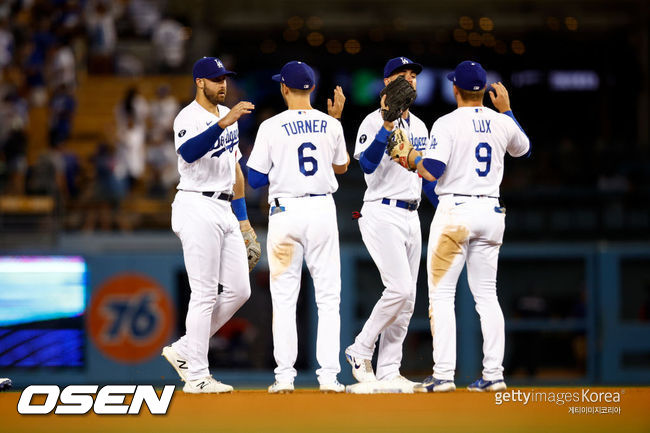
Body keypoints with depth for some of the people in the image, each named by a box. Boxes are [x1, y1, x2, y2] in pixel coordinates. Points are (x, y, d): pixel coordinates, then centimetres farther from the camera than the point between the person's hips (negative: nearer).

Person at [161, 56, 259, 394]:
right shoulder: (189, 118, -11)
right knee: (205, 294, -8)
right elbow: (188, 153, -33)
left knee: (239, 290, 6)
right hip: (197, 209, -9)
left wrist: (243, 217, 20)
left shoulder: (227, 115, 16)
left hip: (224, 210, 9)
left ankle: (183, 351, 16)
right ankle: (196, 376, -2)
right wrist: (223, 124, -42)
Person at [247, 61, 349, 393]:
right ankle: (328, 375, -2)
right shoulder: (331, 125, 2)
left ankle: (284, 376, 1)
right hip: (322, 210, 2)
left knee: (283, 297, 4)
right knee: (328, 297, 5)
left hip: (285, 211, -2)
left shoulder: (272, 127, -6)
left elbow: (255, 179, -2)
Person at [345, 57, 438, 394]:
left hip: (411, 217, 8)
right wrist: (388, 127, -28)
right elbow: (368, 164, -22)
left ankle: (387, 372, 6)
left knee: (406, 299, 4)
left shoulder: (419, 127, 17)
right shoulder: (374, 122, -7)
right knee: (399, 288, -18)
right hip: (382, 214, -8)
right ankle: (361, 350, -3)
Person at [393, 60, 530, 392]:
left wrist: (412, 159, 4)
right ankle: (493, 374, 6)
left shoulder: (447, 124, -9)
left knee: (441, 294, -2)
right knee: (486, 294, 11)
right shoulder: (502, 123, 6)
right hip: (491, 212, 5)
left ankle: (443, 375, -9)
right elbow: (523, 149, 28)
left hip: (455, 211, -5)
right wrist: (506, 109, 33)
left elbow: (431, 171, -16)